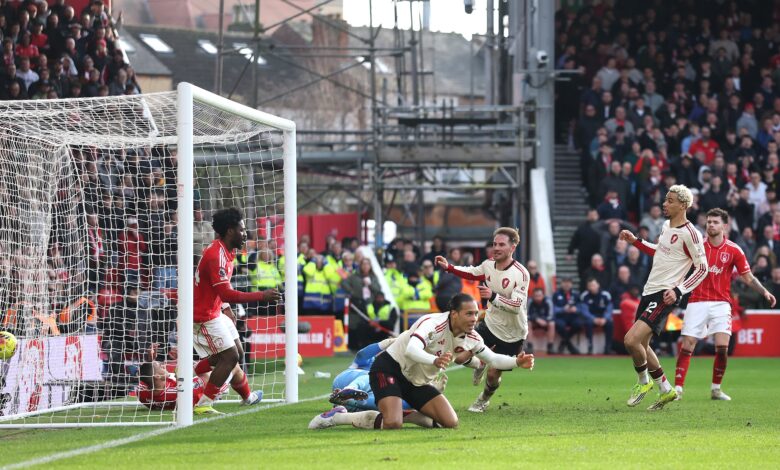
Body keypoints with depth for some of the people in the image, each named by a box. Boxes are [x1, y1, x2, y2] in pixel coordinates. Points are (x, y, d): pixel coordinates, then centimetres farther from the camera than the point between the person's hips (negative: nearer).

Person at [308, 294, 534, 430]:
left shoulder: (471, 337, -4)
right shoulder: (432, 323, -27)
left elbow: (492, 358, 11)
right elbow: (411, 350, -44)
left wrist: (516, 362, -7)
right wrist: (435, 361, -61)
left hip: (417, 381, 8)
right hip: (389, 369, -8)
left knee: (450, 423, -5)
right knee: (392, 424, -28)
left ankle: (409, 415, 17)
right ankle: (338, 416, -7)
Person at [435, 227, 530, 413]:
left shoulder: (521, 274, -25)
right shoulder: (489, 265, -6)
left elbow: (516, 306, -32)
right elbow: (471, 273, 18)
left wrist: (493, 296, -44)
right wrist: (448, 267, 9)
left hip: (512, 334, -5)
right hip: (490, 324, 5)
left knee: (493, 374, 0)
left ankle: (483, 400, 34)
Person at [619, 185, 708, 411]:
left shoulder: (689, 233, -14)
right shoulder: (666, 226, 12)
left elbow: (702, 268, -12)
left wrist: (678, 291, -19)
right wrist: (635, 241, 23)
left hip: (664, 296, -9)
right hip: (650, 291, 9)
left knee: (631, 340, -19)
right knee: (641, 345, 12)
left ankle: (643, 381, 6)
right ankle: (666, 389, 25)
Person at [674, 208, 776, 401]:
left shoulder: (733, 250, 0)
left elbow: (748, 277, 4)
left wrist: (764, 292, -10)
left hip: (721, 303, -1)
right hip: (697, 302, 1)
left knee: (722, 347, -13)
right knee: (687, 345, -7)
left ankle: (716, 389, 3)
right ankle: (677, 389, -3)